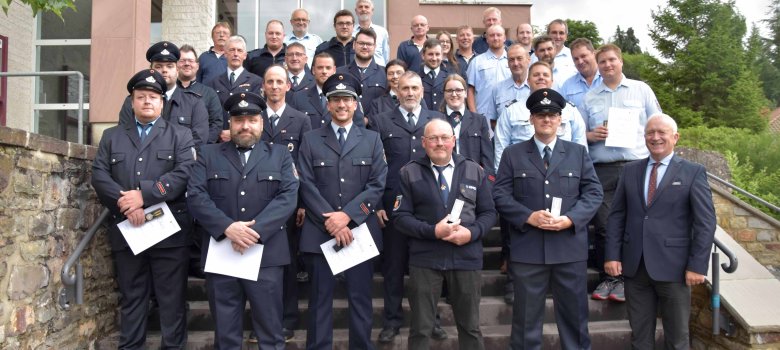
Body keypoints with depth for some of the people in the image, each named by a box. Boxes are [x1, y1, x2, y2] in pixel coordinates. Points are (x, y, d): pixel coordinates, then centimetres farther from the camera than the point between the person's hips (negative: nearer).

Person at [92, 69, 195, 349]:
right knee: (131, 299, 12)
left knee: (172, 300, 2)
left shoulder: (181, 135, 7)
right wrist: (125, 203, -13)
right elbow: (99, 175, 3)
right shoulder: (112, 136, 16)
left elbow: (184, 174, -9)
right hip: (126, 231, 3)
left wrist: (143, 194, -17)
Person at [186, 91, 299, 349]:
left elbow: (288, 197, -4)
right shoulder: (208, 155, 11)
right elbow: (195, 196, -2)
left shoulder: (280, 155, 9)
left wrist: (256, 230, -16)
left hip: (266, 254, -1)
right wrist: (227, 227, -16)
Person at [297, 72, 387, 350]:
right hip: (320, 232, 0)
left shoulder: (372, 140, 10)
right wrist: (331, 221, -12)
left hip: (361, 231, 1)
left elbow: (377, 184, 0)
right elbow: (307, 186, -1)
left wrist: (347, 215, -12)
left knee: (360, 298, 7)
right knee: (320, 299, 6)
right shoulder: (311, 140, 8)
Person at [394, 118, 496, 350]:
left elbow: (488, 213, 7)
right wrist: (432, 231, -17)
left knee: (470, 326, 14)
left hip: (467, 257, 2)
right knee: (421, 328, 8)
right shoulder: (409, 173, 1)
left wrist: (472, 233, -13)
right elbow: (400, 217, -4)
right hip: (425, 259, -1)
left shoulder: (475, 171, 7)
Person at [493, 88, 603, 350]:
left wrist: (570, 219, -12)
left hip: (570, 247, 2)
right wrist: (529, 217, -15)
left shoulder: (578, 152, 10)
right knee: (527, 316, 8)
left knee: (574, 314, 12)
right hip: (527, 248, -1)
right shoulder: (512, 154, 6)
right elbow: (500, 195, -1)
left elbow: (593, 192, 4)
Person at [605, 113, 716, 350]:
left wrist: (697, 266, -10)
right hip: (634, 266, 3)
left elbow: (705, 222, -4)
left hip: (673, 267, -3)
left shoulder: (693, 172, -1)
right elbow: (616, 215, 8)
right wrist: (612, 255, -1)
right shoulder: (630, 170, 9)